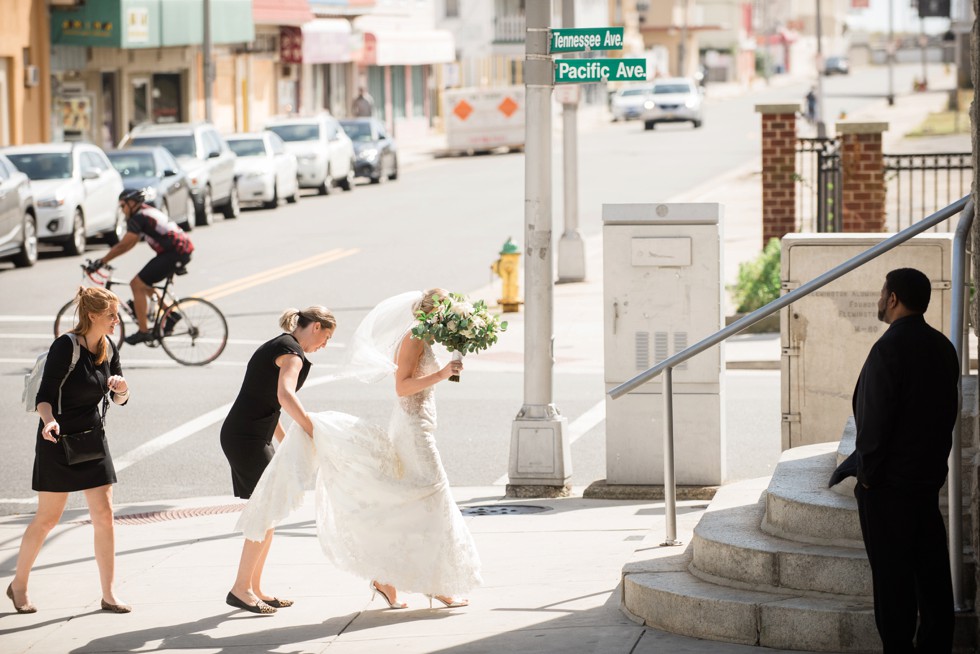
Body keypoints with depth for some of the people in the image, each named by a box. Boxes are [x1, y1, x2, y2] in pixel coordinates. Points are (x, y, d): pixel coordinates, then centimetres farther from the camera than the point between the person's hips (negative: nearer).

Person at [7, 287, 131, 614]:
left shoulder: (107, 347, 2)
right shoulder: (65, 347, -18)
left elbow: (118, 399, 9)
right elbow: (45, 394, -19)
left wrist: (121, 388, -14)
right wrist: (48, 420, -39)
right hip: (58, 441, -6)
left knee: (104, 514, 0)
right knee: (47, 518, 2)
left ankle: (109, 594, 5)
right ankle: (18, 585, 19)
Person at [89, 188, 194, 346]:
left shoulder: (139, 218, -11)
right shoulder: (146, 212, 19)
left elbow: (123, 245, -16)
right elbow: (129, 244, 22)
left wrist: (101, 262, -10)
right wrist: (106, 259, 17)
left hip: (175, 254, -10)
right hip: (182, 251, 10)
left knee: (137, 285, -7)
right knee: (143, 284, 19)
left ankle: (144, 332, -5)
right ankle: (170, 314, 20)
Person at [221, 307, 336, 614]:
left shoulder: (277, 346, 20)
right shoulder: (291, 351, -12)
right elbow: (285, 396, -30)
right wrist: (314, 431, -29)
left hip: (248, 436, 10)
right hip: (246, 437, -10)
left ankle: (254, 589, 15)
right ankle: (241, 589, -7)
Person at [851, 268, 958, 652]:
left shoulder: (889, 349, -18)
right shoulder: (942, 347, 8)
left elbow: (875, 418, -19)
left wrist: (867, 472, -10)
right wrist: (934, 459, 19)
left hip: (889, 481, -8)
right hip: (929, 475, 8)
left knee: (892, 573, -3)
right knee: (930, 566, 12)